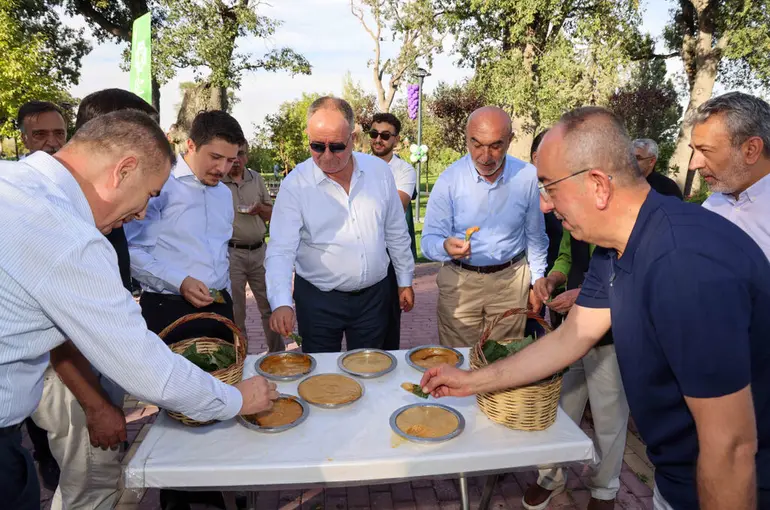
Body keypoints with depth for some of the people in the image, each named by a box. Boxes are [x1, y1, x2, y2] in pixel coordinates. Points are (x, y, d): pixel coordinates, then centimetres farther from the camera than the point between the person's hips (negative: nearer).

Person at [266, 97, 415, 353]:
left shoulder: (379, 170, -3)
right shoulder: (295, 184, -12)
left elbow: (396, 233, 6)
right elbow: (281, 250, -16)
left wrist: (405, 281, 10)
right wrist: (281, 303, -30)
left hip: (374, 296, 3)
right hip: (318, 300, -2)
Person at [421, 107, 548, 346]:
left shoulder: (528, 176, -6)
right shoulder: (449, 180, -11)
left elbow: (535, 237, 6)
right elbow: (429, 240, -12)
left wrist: (537, 282, 10)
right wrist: (446, 247, -33)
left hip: (511, 280, 1)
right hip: (459, 281, -1)